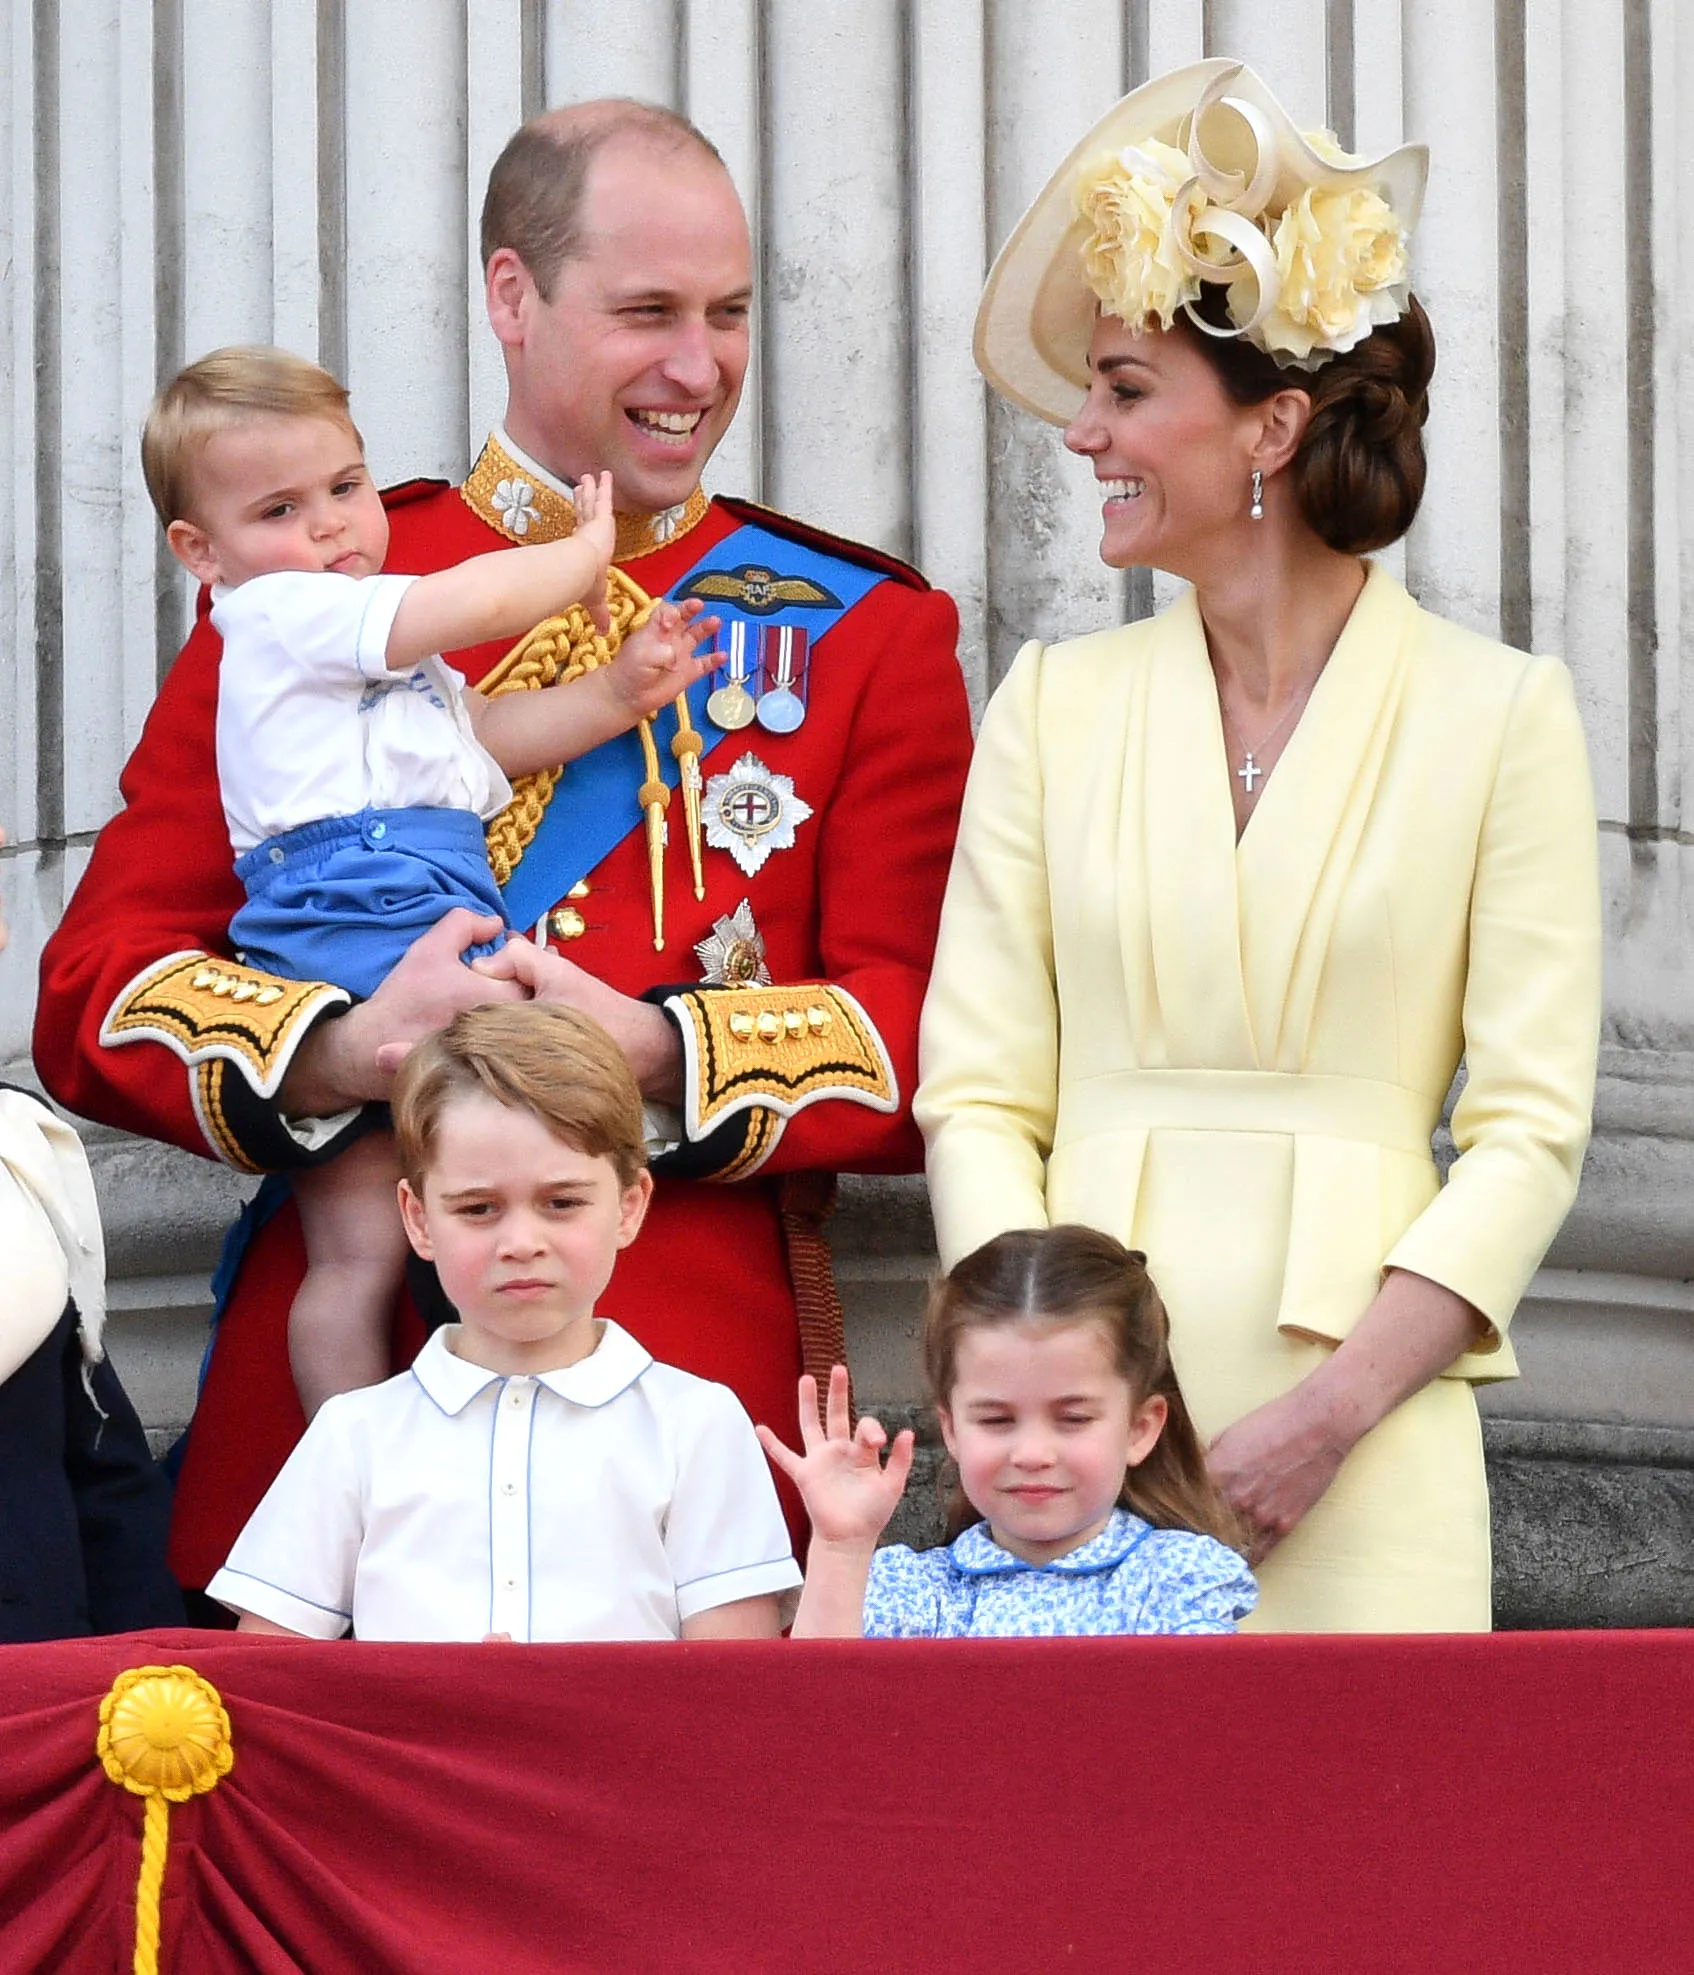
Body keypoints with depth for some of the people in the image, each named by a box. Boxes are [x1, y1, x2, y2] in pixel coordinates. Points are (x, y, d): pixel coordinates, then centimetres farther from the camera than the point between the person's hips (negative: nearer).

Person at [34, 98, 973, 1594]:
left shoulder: (863, 633, 10)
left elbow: (938, 1053, 1)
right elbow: (97, 995, 4)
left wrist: (652, 1054, -16)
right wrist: (345, 1049, -16)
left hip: (703, 1400, 0)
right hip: (329, 1387, 0)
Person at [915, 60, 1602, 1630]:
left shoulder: (1498, 714, 1)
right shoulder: (1056, 705, 9)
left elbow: (1530, 1127, -2)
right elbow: (976, 1093, 5)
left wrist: (1333, 1409, -12)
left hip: (1358, 1454, -2)